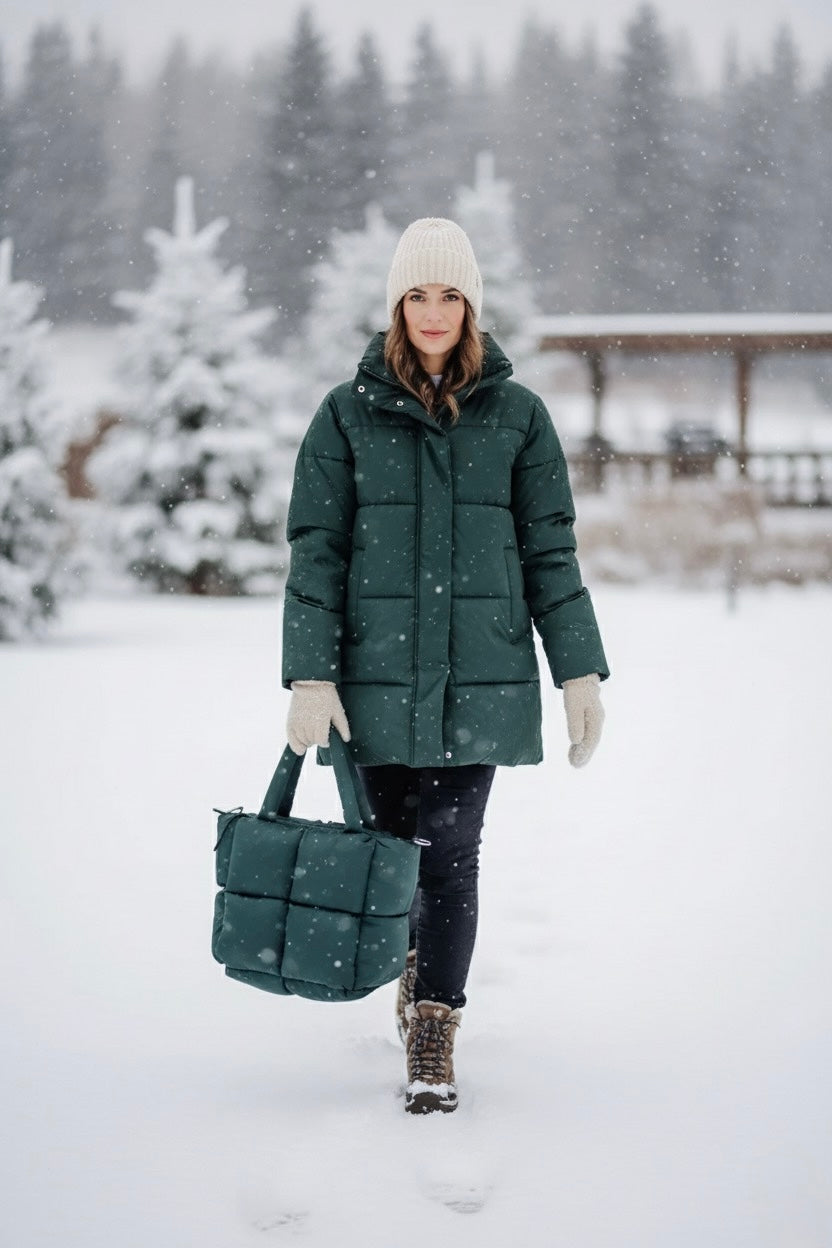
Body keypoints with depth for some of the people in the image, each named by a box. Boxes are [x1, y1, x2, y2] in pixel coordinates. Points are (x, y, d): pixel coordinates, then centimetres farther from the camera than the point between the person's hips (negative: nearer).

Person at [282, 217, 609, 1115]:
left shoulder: (517, 416, 5)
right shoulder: (349, 414, 4)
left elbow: (549, 551, 7)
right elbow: (314, 550, 1)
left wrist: (579, 670, 2)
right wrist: (309, 676, -7)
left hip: (481, 677, 0)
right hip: (377, 673, 1)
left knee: (452, 853, -4)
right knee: (392, 841, 10)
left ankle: (434, 1040, 4)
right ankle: (414, 953, 40)